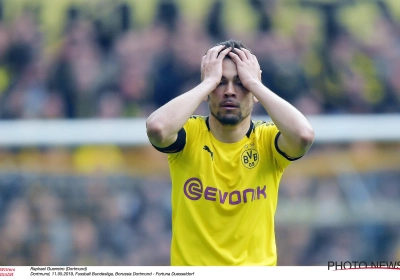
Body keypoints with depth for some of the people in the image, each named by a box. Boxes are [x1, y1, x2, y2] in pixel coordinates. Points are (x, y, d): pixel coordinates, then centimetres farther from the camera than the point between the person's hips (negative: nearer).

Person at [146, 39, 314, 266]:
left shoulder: (268, 140, -2)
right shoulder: (189, 134, -3)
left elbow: (304, 134, -25)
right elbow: (157, 127, -26)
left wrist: (254, 82, -16)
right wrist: (209, 82, -15)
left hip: (256, 263, 0)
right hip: (191, 263, 0)